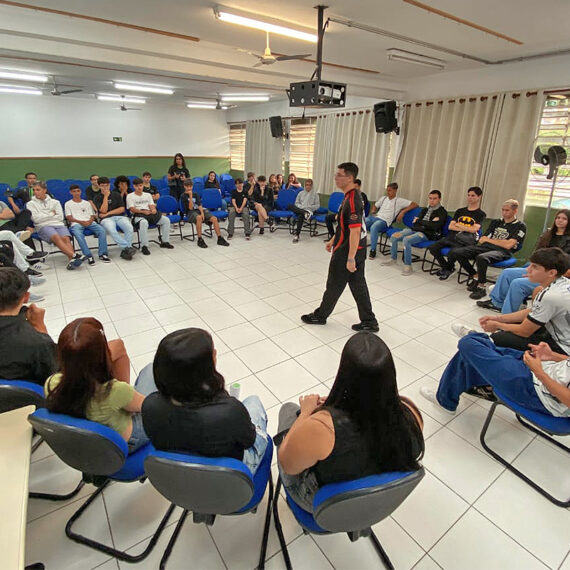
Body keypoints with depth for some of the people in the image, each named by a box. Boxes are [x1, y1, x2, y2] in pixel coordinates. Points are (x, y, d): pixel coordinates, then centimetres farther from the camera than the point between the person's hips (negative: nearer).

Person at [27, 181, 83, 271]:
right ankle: (74, 255, -50)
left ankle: (71, 260, -52)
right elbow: (36, 219, 1)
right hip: (43, 226, -2)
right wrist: (51, 214, 7)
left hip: (59, 224, 2)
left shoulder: (55, 202, 22)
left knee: (66, 238, -33)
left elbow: (60, 217, 11)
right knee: (56, 237, -36)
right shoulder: (31, 204, 17)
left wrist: (45, 216, 7)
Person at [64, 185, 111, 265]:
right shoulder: (68, 204, 19)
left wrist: (90, 221, -7)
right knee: (78, 234, -39)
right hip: (76, 223, -2)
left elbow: (93, 215, 18)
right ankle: (88, 256, -41)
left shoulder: (87, 203, 27)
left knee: (102, 230, -30)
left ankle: (102, 254, -31)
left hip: (89, 222, 2)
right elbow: (68, 217, 6)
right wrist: (80, 221, -12)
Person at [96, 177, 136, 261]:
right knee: (111, 230, -38)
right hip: (106, 219, -1)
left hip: (119, 216, 2)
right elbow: (103, 210, -4)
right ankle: (128, 247, -39)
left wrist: (108, 213, -1)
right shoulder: (98, 198, 13)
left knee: (129, 227, -33)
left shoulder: (116, 194, 18)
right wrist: (106, 196, -2)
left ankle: (125, 250, -34)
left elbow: (122, 209, 8)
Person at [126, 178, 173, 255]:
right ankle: (144, 246, -39)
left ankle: (164, 242, -8)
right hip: (138, 215, -5)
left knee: (166, 220, -16)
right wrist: (143, 212, -17)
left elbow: (152, 205, 13)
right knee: (144, 222, -42)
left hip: (149, 213, 5)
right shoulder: (130, 196, 10)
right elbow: (132, 209, -3)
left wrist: (153, 209, -12)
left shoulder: (148, 195, 25)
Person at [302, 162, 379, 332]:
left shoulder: (352, 200, -22)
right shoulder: (351, 196, 10)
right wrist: (333, 241, 25)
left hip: (347, 252, -9)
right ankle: (369, 322, 22)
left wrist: (350, 259, -25)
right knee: (358, 285, 14)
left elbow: (355, 231, -26)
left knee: (334, 285, 7)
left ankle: (320, 316, 27)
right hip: (357, 251, 9)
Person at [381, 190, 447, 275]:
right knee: (394, 236, -7)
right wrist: (428, 223, -7)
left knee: (406, 239, -32)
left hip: (427, 234, -7)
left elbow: (435, 226, -15)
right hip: (415, 229, 7)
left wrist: (419, 221, -5)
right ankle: (393, 259, 10)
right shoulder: (425, 209, 20)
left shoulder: (442, 212, 0)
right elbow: (415, 223, 10)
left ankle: (408, 266, -25)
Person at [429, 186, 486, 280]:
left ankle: (449, 269, -2)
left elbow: (474, 229, -8)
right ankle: (446, 267, 5)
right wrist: (465, 229, -2)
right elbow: (450, 226, 10)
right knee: (433, 248, -18)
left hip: (464, 241, -5)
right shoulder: (460, 211, 20)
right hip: (452, 236, 5)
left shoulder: (481, 214, 6)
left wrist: (458, 225, 1)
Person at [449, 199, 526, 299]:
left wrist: (489, 239, 2)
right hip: (486, 247, 6)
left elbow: (508, 245, -8)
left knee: (481, 258, -41)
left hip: (502, 252, -6)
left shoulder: (520, 226, 5)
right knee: (455, 252, -14)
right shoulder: (496, 222, 23)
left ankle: (481, 287, -22)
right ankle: (475, 276, 2)